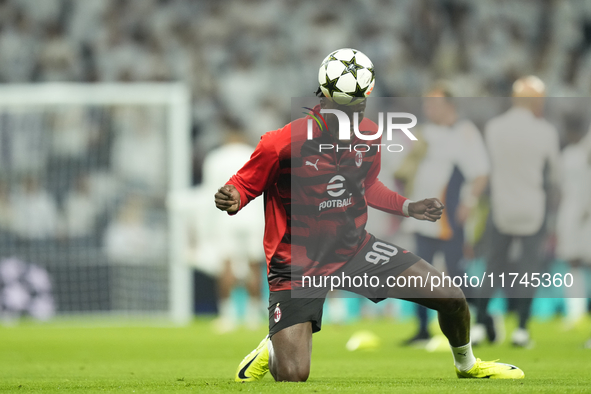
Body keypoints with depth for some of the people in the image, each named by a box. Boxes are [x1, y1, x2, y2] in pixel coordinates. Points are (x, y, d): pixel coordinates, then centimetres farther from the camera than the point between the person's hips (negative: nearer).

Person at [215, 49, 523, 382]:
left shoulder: (369, 136, -2)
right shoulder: (282, 143, -21)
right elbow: (245, 184, -10)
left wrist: (408, 208, 7)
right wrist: (231, 199, -32)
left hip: (357, 248, 5)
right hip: (298, 265, -5)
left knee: (452, 298, 0)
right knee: (292, 376, -18)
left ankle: (467, 364, 33)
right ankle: (271, 348, 22)